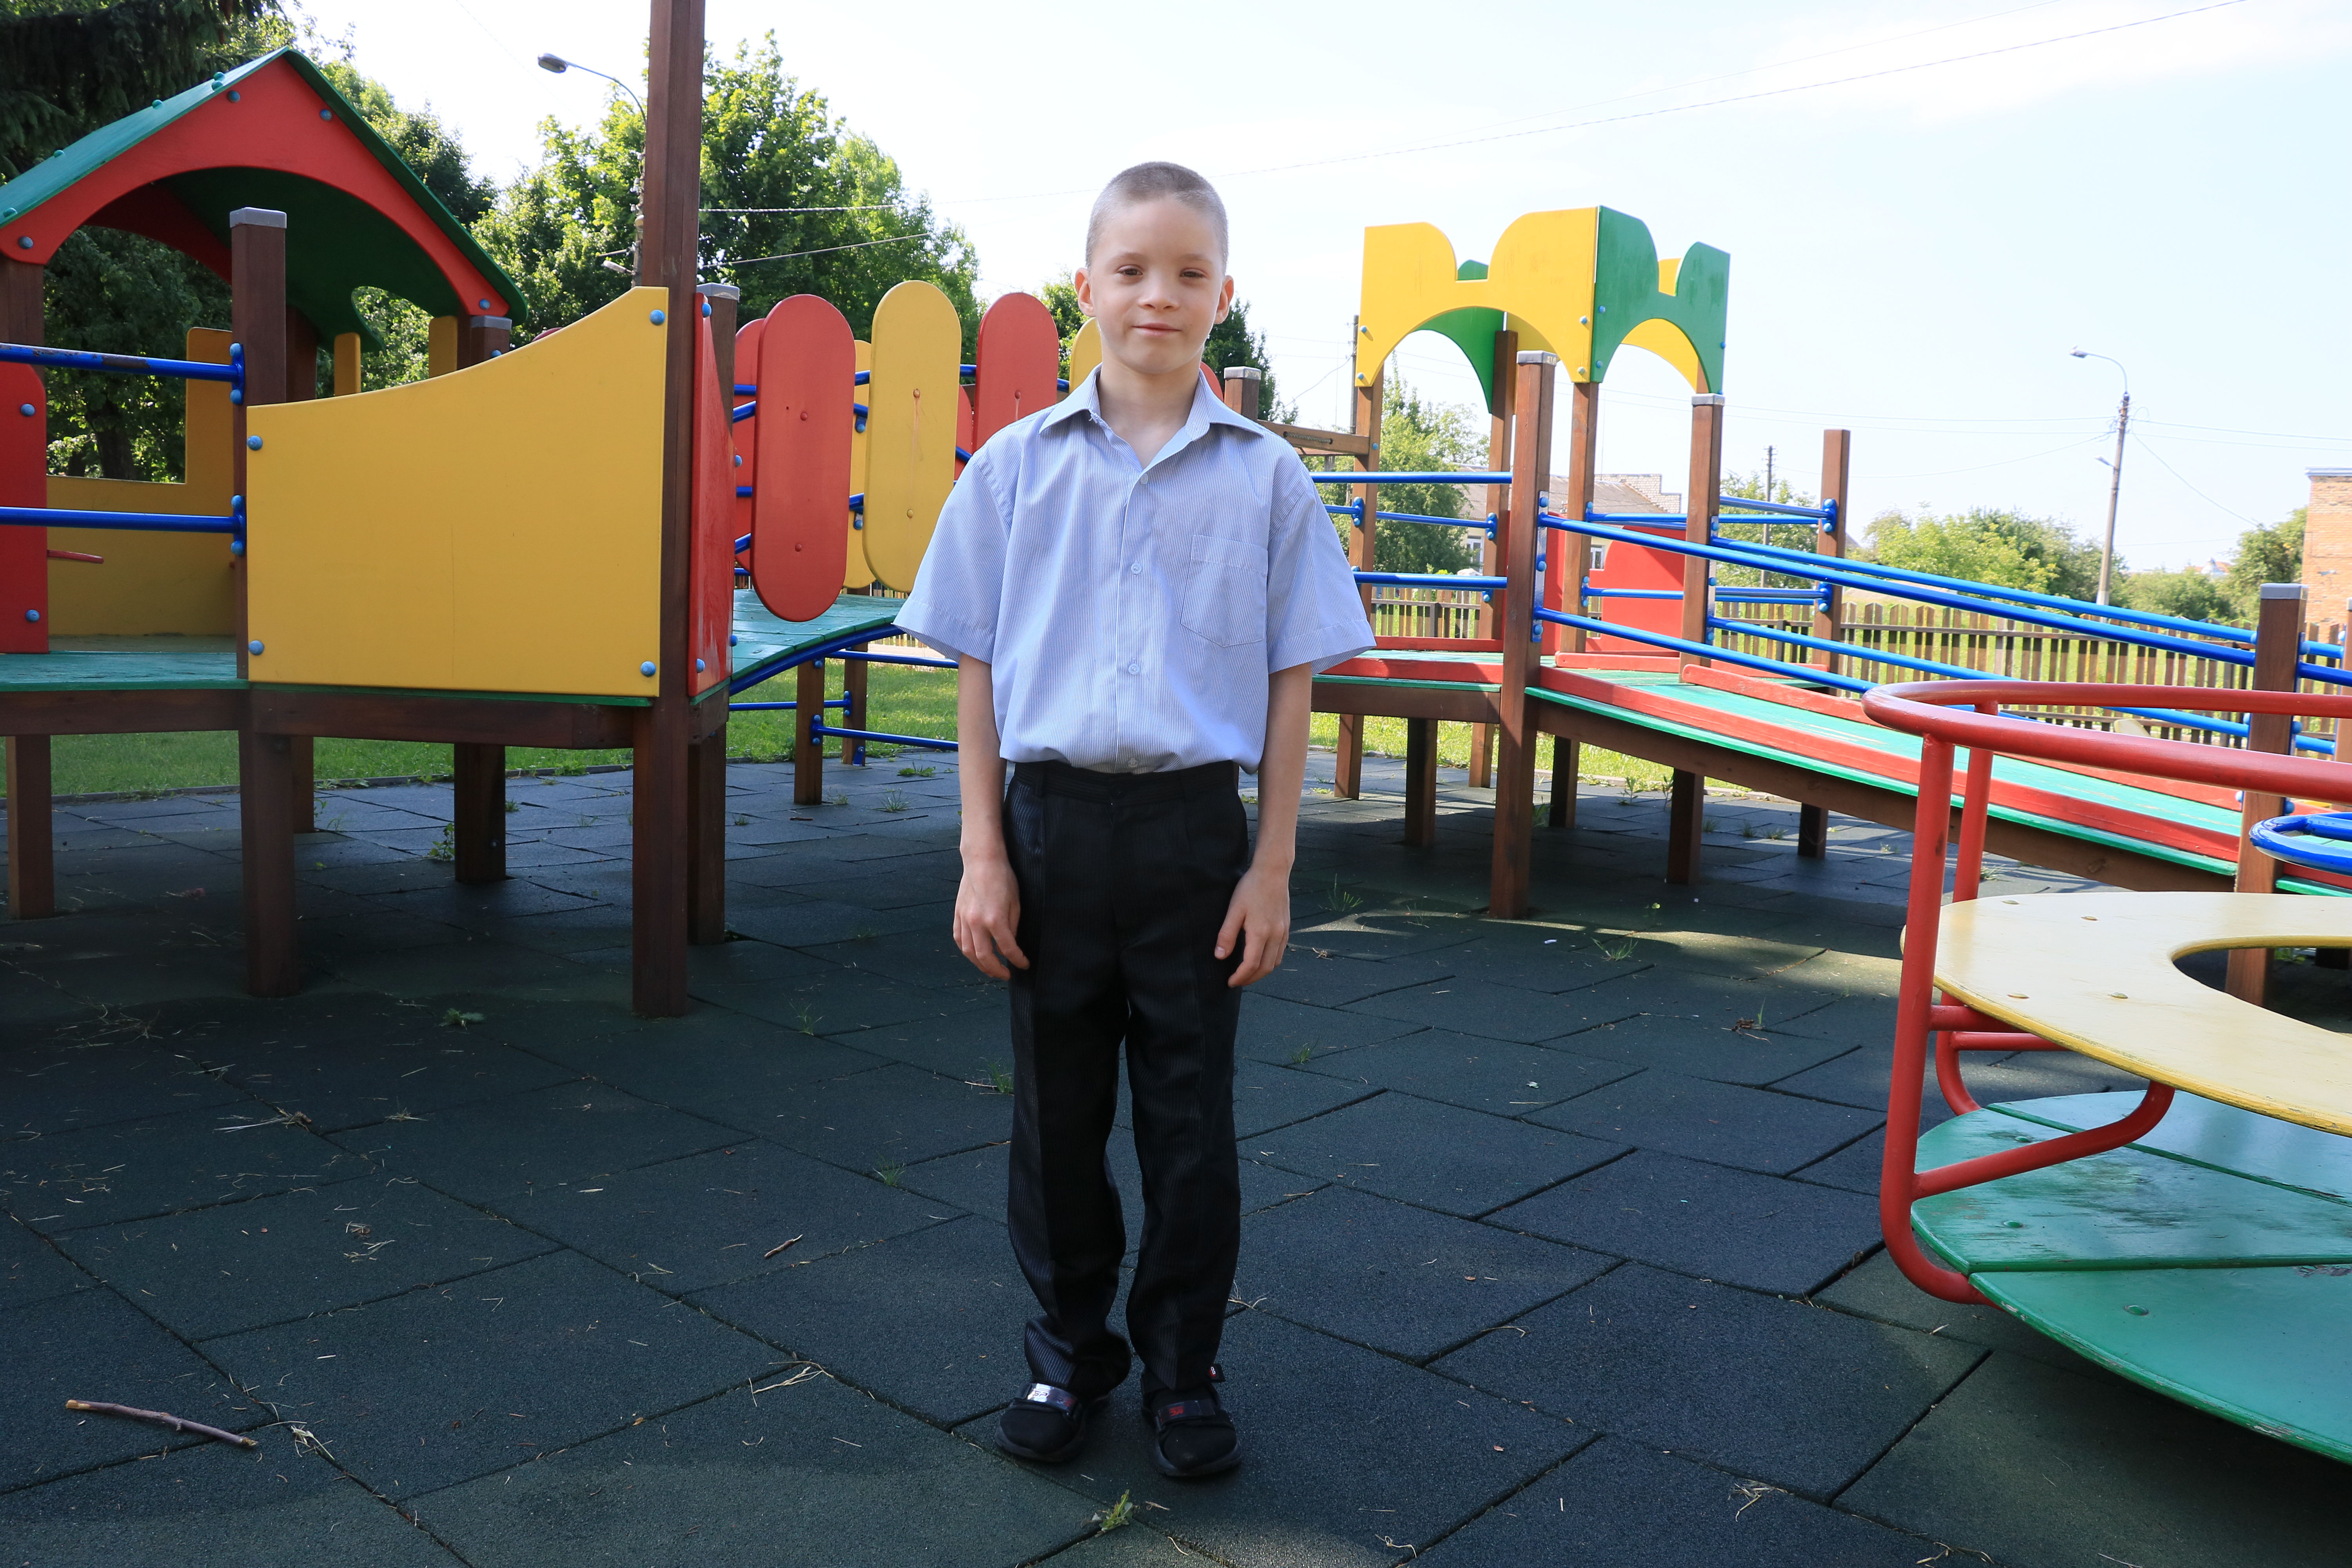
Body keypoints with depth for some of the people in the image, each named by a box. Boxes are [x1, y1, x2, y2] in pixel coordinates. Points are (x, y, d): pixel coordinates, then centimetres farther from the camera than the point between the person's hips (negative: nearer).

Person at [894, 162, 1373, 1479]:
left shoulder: (1265, 476, 2)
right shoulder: (1017, 466, 3)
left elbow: (1289, 684, 3)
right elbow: (980, 672, 4)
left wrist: (1272, 867, -1)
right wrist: (984, 855, -1)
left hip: (1195, 830, -1)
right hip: (1053, 822, 1)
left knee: (1192, 1120, 8)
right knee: (1057, 1110, 12)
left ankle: (1185, 1369, 27)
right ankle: (1070, 1351, 32)